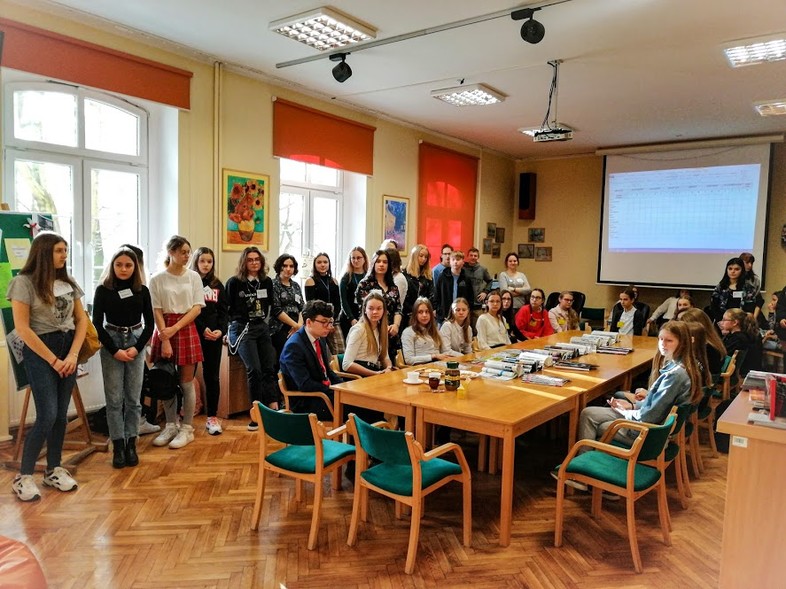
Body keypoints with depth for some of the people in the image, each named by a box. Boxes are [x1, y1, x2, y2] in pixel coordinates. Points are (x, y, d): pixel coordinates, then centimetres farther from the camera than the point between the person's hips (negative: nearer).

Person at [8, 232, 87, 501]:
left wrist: (73, 355, -4)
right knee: (47, 416, -9)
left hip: (68, 348, 5)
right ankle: (23, 476, 6)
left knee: (61, 415, 9)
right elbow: (22, 329, -12)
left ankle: (54, 469, 23)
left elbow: (82, 320, 9)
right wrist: (53, 360, -11)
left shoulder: (68, 282, 8)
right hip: (39, 351, -5)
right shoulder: (24, 282, -8)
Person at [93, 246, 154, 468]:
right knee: (114, 399, 0)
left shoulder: (142, 291, 2)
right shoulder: (103, 290, -3)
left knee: (133, 398, 4)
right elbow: (97, 323, -3)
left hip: (136, 343, 2)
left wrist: (137, 347, -8)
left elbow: (150, 323, 4)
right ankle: (118, 446, 7)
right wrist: (114, 350, -10)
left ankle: (131, 445, 12)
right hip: (111, 344, -1)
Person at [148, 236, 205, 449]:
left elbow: (197, 308, -1)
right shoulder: (157, 279, 1)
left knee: (186, 382, 1)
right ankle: (171, 426, 21)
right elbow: (157, 311, -3)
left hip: (186, 329, 0)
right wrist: (165, 340, -11)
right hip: (164, 330, 0)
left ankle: (187, 429, 11)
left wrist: (175, 328, -12)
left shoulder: (193, 277, 3)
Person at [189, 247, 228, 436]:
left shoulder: (217, 285, 14)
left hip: (214, 336, 3)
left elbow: (224, 311, 10)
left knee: (212, 376, 5)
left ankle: (212, 417, 11)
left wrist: (221, 330, -7)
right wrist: (202, 329, -16)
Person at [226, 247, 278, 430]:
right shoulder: (234, 282, -5)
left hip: (262, 327, 5)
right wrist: (228, 331, -1)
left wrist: (262, 320, 16)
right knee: (254, 370, -16)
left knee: (269, 369, -2)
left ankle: (274, 411, -4)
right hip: (242, 329, -5)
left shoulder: (267, 282, 8)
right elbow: (226, 308, 0)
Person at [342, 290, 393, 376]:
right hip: (358, 376, -8)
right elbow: (346, 365, -18)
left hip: (375, 372, 8)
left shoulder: (381, 329, 13)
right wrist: (375, 374, -20)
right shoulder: (359, 329, -10)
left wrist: (389, 368, -7)